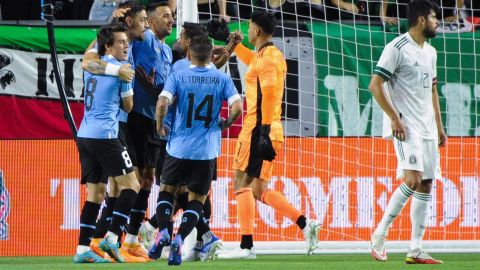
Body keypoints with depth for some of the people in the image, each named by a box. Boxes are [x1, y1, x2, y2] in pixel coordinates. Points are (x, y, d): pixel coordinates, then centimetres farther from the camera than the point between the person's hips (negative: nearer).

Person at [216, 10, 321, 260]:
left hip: (258, 128, -9)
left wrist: (265, 129, -26)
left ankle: (246, 246, -13)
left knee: (242, 184, -8)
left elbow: (269, 92, -22)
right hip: (269, 130, 9)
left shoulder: (266, 56, -10)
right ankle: (305, 224, 3)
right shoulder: (274, 55, 19)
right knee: (259, 190, 11)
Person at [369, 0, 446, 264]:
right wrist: (395, 118, -17)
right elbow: (375, 85, -13)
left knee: (426, 186, 4)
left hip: (427, 128, 8)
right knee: (413, 179, -21)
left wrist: (439, 126, 21)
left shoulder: (430, 52, 17)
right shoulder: (397, 48, -9)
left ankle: (415, 250, 5)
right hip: (406, 127, -8)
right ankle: (379, 234, -10)